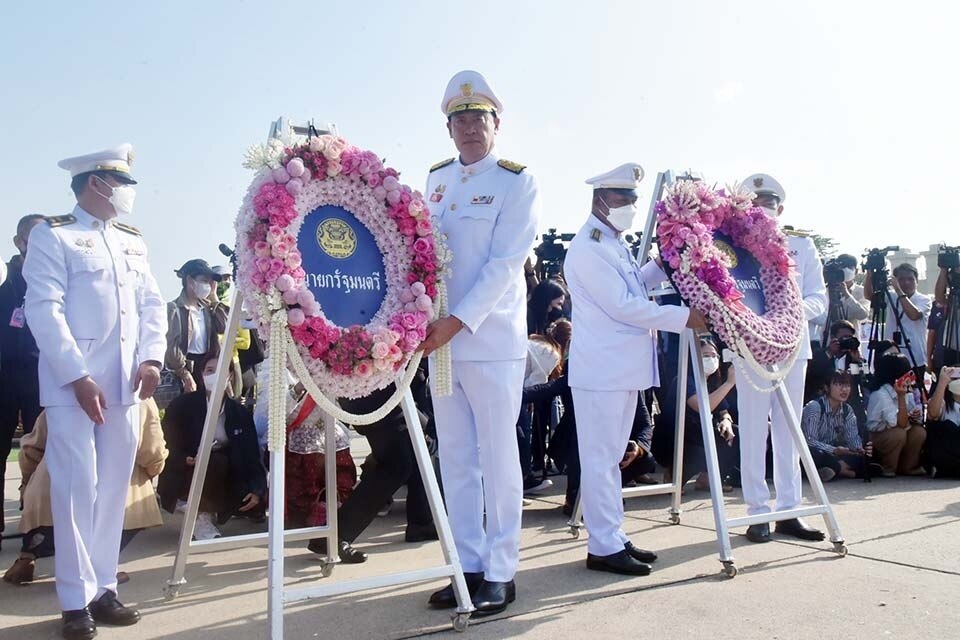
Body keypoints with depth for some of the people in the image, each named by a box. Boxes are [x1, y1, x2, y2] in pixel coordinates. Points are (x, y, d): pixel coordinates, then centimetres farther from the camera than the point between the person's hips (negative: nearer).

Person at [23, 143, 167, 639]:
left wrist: (152, 358, -3)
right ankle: (76, 600, 6)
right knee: (77, 489, -4)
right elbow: (44, 311, -8)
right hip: (73, 384, -5)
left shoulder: (132, 241, 18)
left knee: (113, 488, 8)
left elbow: (152, 303, 14)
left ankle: (102, 589, 17)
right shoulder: (52, 235, 1)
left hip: (125, 384, 5)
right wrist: (78, 377, -16)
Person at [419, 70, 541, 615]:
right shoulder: (437, 179, 13)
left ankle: (500, 573, 14)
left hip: (493, 340, -5)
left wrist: (459, 321, -19)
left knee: (498, 458, 2)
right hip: (440, 337, 5)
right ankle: (468, 564, 22)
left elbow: (506, 263, -12)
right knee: (456, 459, 10)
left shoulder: (518, 182, -3)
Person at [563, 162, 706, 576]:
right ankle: (603, 547, 4)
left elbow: (634, 284, 28)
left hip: (624, 368, 10)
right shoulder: (587, 247, -14)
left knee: (611, 457, 14)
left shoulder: (617, 243, 17)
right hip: (601, 370, -10)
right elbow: (623, 305, -19)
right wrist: (682, 317, -15)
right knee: (601, 459, -3)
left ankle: (614, 537, 23)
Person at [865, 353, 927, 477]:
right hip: (876, 436, -7)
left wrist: (914, 416, -16)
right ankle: (887, 469, -11)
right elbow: (901, 423, -29)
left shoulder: (906, 391, -1)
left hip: (893, 430, 7)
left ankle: (908, 467, 1)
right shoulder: (881, 394, -25)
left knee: (919, 431, -16)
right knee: (899, 434, -32)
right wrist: (901, 396, -32)